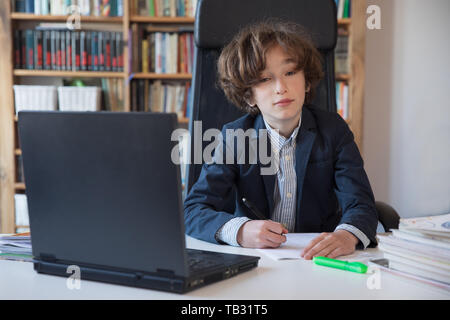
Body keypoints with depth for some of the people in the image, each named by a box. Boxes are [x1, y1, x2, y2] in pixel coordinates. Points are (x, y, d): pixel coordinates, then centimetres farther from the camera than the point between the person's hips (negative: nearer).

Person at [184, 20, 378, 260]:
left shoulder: (333, 130, 0)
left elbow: (360, 204, -10)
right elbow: (194, 209, -11)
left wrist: (348, 235, -34)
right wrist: (239, 230, -32)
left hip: (320, 260, 1)